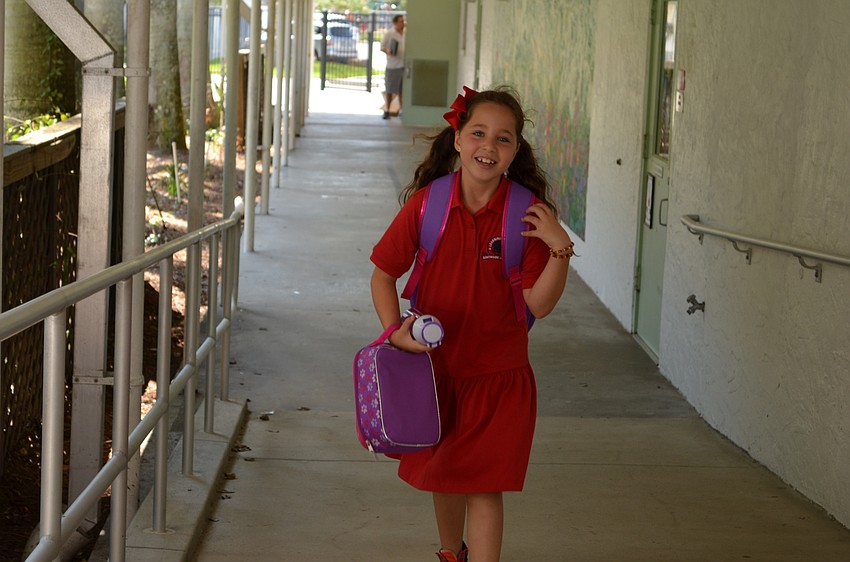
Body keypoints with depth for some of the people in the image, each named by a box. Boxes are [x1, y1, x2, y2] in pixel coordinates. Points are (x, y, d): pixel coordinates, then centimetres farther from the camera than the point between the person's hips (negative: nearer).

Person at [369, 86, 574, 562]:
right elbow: (384, 274, 0)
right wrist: (395, 330, -13)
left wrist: (560, 248, -28)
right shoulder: (426, 203, -10)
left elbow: (540, 304, -14)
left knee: (486, 486, -4)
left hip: (499, 377, -2)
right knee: (442, 476, 21)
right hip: (435, 364, 2)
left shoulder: (527, 213, -12)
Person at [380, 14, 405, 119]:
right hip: (392, 66, -4)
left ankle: (401, 110, 19)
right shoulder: (389, 34, -5)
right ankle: (387, 111, 11)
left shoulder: (405, 34, 9)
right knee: (389, 90, 2)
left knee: (402, 90, 9)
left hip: (404, 65, 4)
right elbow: (382, 47, -4)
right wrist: (388, 51, -23)